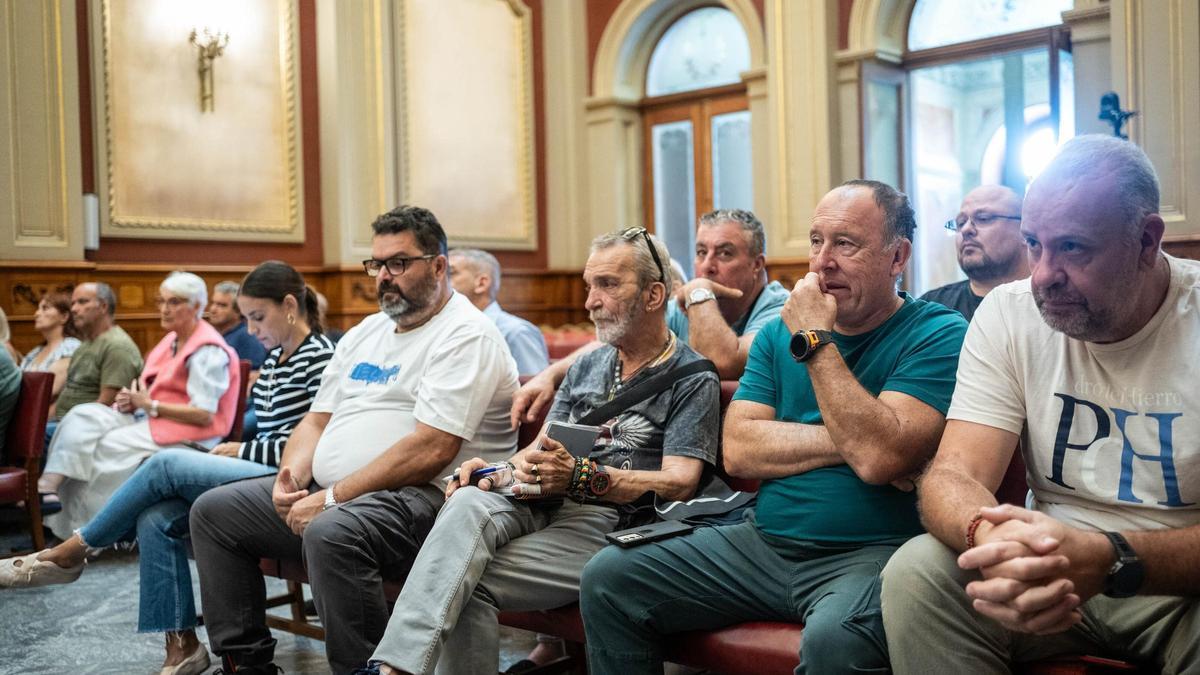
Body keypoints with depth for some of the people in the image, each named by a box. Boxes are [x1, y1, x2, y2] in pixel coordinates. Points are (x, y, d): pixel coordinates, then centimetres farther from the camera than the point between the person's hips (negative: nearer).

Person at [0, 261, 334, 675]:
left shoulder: (320, 358, -12)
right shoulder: (275, 355, 17)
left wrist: (242, 450, -6)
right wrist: (237, 452, 3)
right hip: (257, 474, 9)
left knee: (167, 464, -18)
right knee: (155, 518, -11)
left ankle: (72, 551, 3)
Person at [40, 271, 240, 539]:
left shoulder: (208, 351, -15)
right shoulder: (172, 340, 16)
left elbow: (204, 415, -22)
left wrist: (149, 405, -14)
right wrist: (133, 401, 1)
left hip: (187, 435, -9)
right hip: (150, 419, 10)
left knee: (107, 446, -22)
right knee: (84, 416, -8)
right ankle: (46, 489, -20)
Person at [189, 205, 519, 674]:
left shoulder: (465, 335, -10)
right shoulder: (366, 332, 19)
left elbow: (430, 450, -21)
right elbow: (318, 419, 20)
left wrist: (331, 499, -19)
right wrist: (292, 474, -2)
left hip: (422, 497, -9)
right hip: (328, 494, 10)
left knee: (330, 532, -38)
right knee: (213, 511, 7)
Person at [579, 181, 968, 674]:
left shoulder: (939, 336, -5)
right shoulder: (779, 332, 12)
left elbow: (879, 457, -21)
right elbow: (739, 451, 0)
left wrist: (815, 341, -14)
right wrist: (849, 442, -12)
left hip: (869, 553, -5)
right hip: (763, 539, 6)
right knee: (609, 577, -5)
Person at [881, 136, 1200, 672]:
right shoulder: (1007, 315, -5)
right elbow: (952, 476, -12)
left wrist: (1109, 558, -37)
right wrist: (988, 537, -35)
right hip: (1053, 561, 3)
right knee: (915, 572, -24)